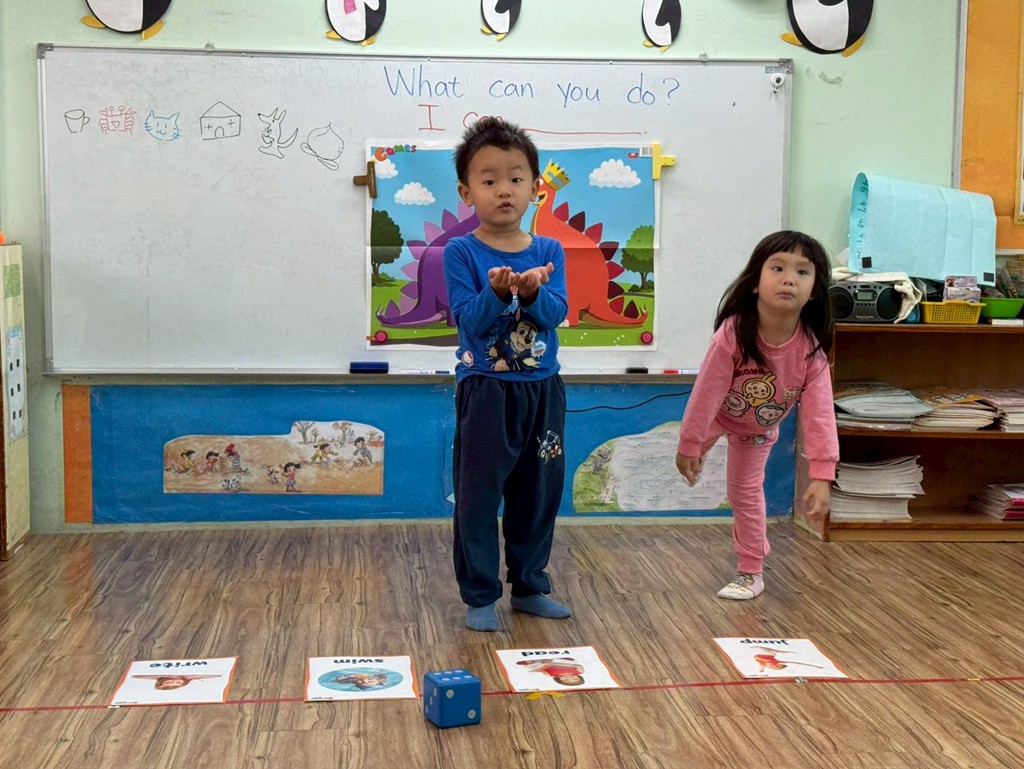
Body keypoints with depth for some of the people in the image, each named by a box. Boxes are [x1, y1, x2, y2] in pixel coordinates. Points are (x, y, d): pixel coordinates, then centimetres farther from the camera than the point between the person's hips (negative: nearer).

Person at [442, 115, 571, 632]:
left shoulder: (549, 251, 5)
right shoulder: (460, 252, -6)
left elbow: (557, 313, -8)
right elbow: (467, 319, -15)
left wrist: (533, 290, -28)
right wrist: (496, 292, -32)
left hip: (542, 390, 4)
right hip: (485, 391, -4)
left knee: (539, 492, 13)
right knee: (479, 494, 1)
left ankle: (529, 585, 28)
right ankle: (479, 596, 13)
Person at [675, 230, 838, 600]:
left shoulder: (811, 349, -34)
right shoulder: (733, 333, -41)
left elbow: (819, 414, -32)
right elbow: (707, 389, -31)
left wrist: (822, 476, -37)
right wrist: (689, 444, -23)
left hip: (757, 430, 1)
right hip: (717, 415, -1)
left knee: (746, 494, 10)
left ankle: (751, 573, 25)